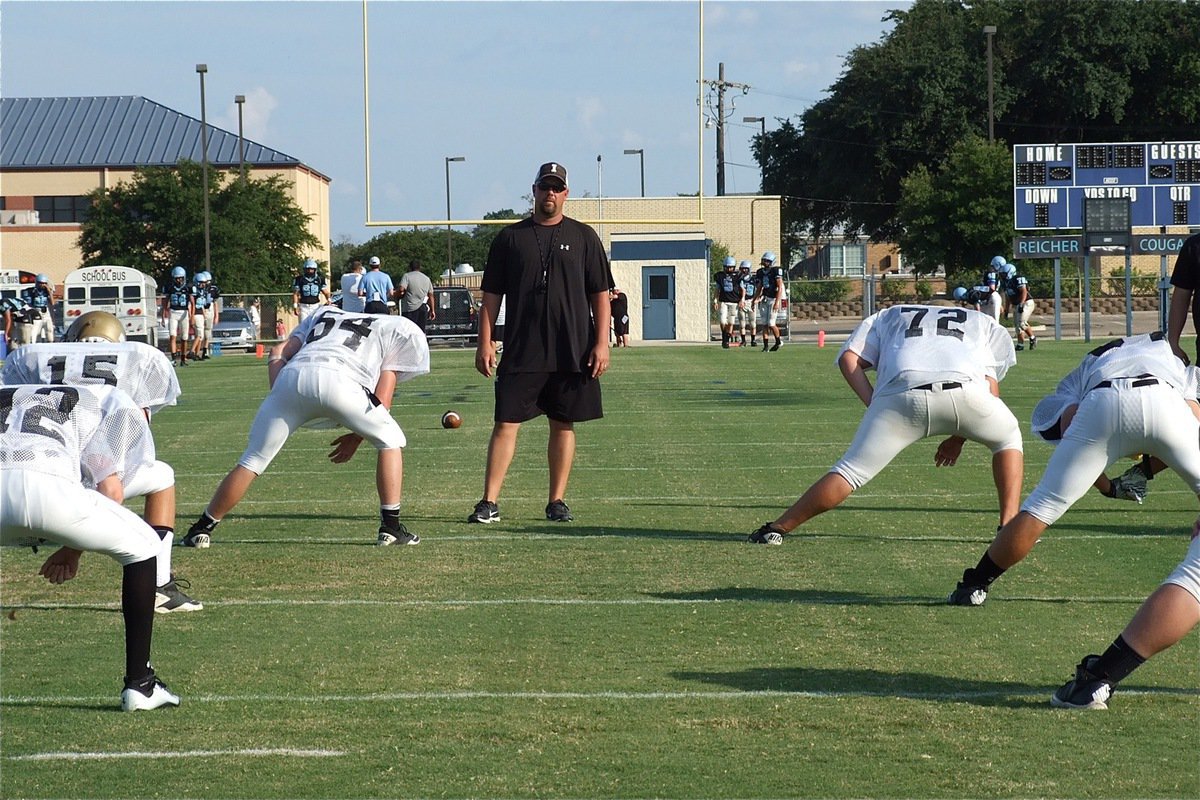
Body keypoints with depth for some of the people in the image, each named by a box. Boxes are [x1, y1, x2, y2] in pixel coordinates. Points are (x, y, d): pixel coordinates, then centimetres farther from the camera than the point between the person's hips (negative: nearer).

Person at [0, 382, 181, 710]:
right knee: (141, 546, 22)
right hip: (45, 484, -3)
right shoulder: (111, 402, 30)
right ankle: (139, 683, 21)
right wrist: (74, 550, 27)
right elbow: (110, 490, 17)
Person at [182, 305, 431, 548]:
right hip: (338, 381, -3)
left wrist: (279, 392, 20)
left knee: (252, 461, 16)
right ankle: (390, 527, 15)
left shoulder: (323, 315, 41)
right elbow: (382, 400, 20)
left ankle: (202, 529, 20)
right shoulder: (396, 329, 30)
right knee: (390, 440, 21)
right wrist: (357, 437, 30)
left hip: (291, 378, 3)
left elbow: (279, 352, 25)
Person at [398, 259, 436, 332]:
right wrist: (432, 310, 17)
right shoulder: (426, 278, 14)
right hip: (423, 308, 5)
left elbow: (401, 289, -17)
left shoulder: (407, 276, -2)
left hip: (410, 308, -5)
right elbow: (431, 295, 14)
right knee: (421, 331, 8)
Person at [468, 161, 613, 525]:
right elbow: (491, 296, 9)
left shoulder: (583, 237, 8)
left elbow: (600, 295, 6)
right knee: (506, 423, -5)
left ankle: (557, 501, 13)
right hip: (521, 354, 0)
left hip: (572, 354, 0)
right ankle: (489, 502, -5)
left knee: (563, 424, 5)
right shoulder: (510, 238, 8)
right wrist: (485, 342, 0)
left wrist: (601, 343, -3)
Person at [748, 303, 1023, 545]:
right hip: (963, 389, 0)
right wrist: (960, 437, 28)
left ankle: (777, 529, 12)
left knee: (851, 472, 11)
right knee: (1008, 439, 28)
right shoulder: (986, 325, 38)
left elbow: (849, 358, 20)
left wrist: (874, 404, 13)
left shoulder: (888, 316, 39)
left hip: (900, 392, 1)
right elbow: (991, 389, 23)